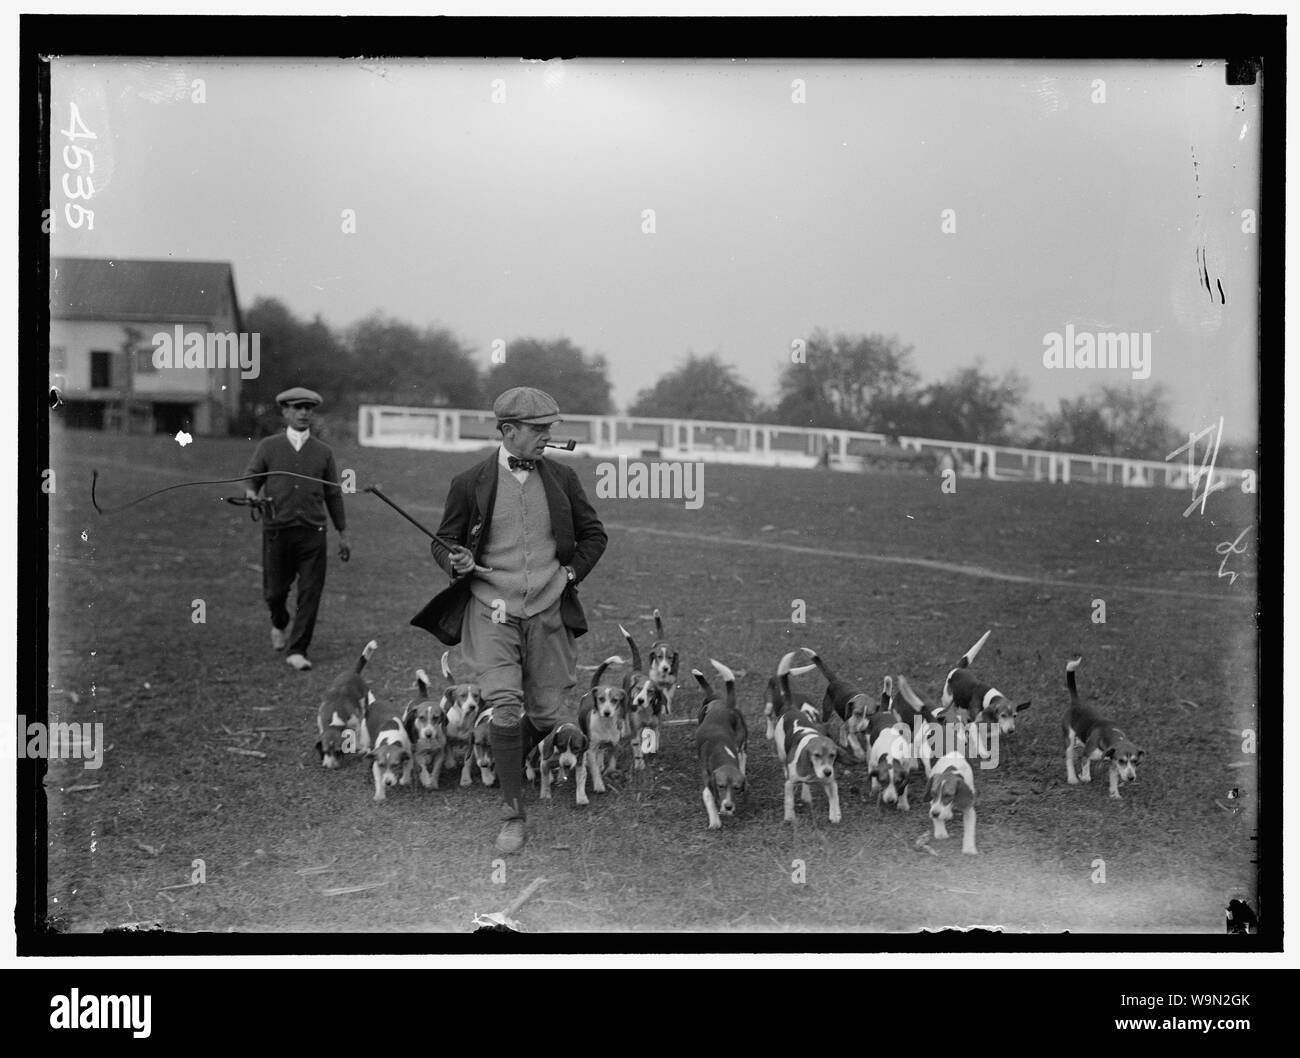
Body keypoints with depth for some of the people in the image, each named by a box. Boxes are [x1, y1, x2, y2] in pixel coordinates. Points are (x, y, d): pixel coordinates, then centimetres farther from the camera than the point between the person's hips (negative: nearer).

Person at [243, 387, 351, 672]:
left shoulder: (324, 452, 9)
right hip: (277, 529, -1)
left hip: (312, 532, 1)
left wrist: (343, 533, 14)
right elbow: (250, 476, 8)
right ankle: (279, 624, 40)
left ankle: (297, 651, 0)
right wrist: (251, 492, -17)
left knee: (311, 592, -7)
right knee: (275, 590, 6)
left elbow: (333, 494, 14)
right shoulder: (268, 447, 5)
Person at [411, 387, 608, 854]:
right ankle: (512, 814, -4)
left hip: (547, 610, 3)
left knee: (545, 714, 5)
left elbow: (593, 534, 17)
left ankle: (510, 764, 38)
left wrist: (570, 574, 4)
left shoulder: (561, 478, 5)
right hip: (491, 609, -3)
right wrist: (456, 562, -15)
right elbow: (442, 541, 7)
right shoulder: (470, 483, -2)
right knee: (506, 707, -16)